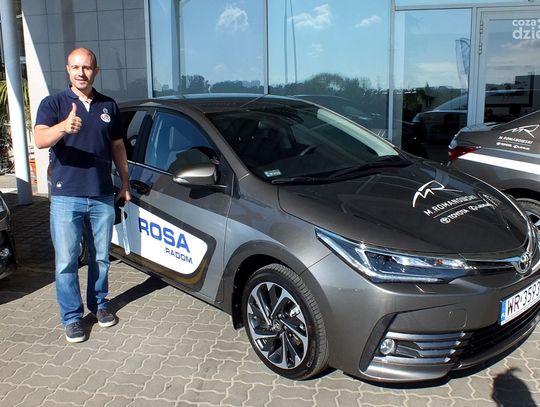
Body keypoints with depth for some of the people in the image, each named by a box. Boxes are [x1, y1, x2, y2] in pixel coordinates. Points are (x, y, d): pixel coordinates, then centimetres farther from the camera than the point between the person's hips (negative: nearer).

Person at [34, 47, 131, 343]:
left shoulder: (109, 106, 9)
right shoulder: (53, 104, -3)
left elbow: (117, 147, 16)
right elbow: (40, 140, -20)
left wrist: (125, 182, 12)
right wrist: (64, 127, -40)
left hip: (103, 197, 3)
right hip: (66, 198, -3)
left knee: (100, 257, 14)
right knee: (66, 262, 2)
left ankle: (99, 304, 33)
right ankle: (72, 317, 16)